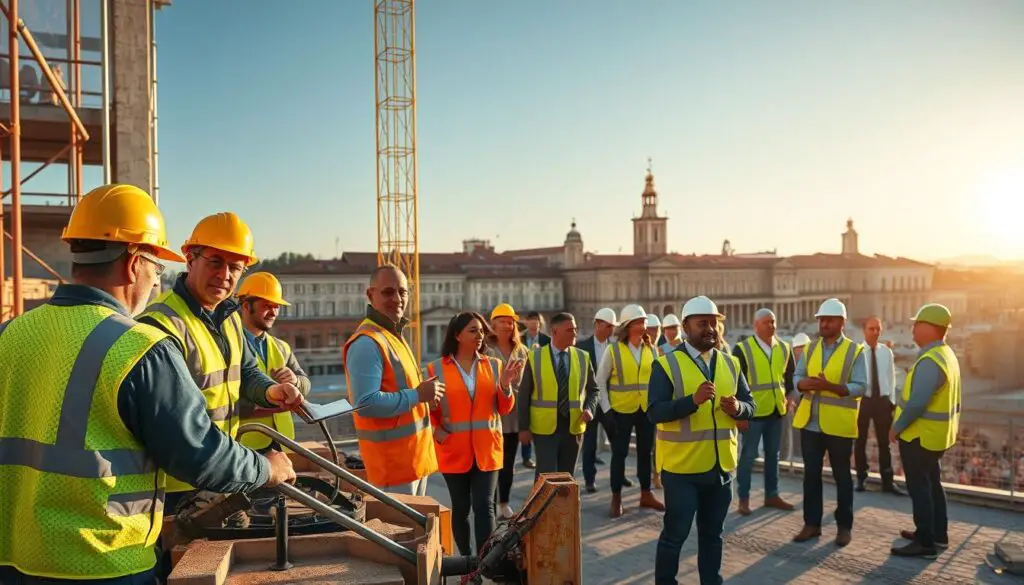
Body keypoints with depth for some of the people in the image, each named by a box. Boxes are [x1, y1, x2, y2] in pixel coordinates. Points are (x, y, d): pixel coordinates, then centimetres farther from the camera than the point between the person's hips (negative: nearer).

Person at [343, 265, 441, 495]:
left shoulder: (394, 335, 14)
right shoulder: (367, 343, -20)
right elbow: (366, 403, -28)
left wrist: (424, 395, 5)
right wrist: (417, 395, -22)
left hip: (413, 455, 10)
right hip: (393, 459, -10)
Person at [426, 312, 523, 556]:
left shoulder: (493, 365, 4)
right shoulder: (436, 368, -2)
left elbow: (505, 409, 6)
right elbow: (428, 408, 5)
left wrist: (505, 385, -12)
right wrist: (437, 432, -11)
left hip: (486, 449, 1)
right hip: (454, 450, -1)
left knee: (484, 506, -5)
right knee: (461, 507, 10)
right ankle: (466, 560, 27)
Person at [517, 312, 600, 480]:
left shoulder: (583, 357, 4)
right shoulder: (534, 357, -4)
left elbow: (593, 389, 13)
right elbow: (524, 394, -1)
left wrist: (589, 408, -7)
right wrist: (523, 427, -4)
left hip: (573, 427, 3)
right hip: (544, 428, -3)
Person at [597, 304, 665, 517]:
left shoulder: (651, 349, 2)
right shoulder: (613, 350, -9)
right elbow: (600, 381, -4)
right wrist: (607, 408, -8)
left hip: (647, 409, 3)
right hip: (621, 410, -3)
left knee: (645, 451, 13)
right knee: (619, 453, 5)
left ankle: (646, 494, 27)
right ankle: (616, 498, 17)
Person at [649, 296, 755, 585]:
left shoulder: (730, 363, 8)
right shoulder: (666, 364, -9)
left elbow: (750, 405, 11)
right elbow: (655, 411, -17)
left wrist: (737, 407, -12)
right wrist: (693, 400, -29)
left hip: (721, 466, 5)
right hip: (682, 467, -5)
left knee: (712, 534, 18)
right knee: (674, 534, 5)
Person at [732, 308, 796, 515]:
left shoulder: (784, 348, 7)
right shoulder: (742, 349, -9)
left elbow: (790, 375, 18)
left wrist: (789, 397, 4)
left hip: (776, 411, 5)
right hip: (753, 412, -5)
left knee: (773, 455, 14)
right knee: (748, 456, 1)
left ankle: (772, 495, 25)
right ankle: (743, 499, 9)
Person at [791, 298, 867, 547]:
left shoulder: (855, 351, -6)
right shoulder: (810, 348, 9)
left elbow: (860, 387, -12)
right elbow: (797, 377, 7)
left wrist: (830, 386, -26)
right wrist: (805, 383, -17)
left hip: (838, 424, -4)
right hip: (810, 422, 4)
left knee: (841, 476, 9)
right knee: (811, 474, 10)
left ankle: (844, 526, 21)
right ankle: (812, 523, 20)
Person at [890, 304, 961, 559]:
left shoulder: (930, 361, -25)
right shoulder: (947, 355, 8)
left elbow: (916, 403, -30)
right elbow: (948, 398, 15)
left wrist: (896, 428, -16)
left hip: (920, 435, -10)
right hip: (937, 434, 10)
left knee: (919, 487, -1)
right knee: (932, 483, 20)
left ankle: (926, 543, 6)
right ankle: (938, 534, 31)